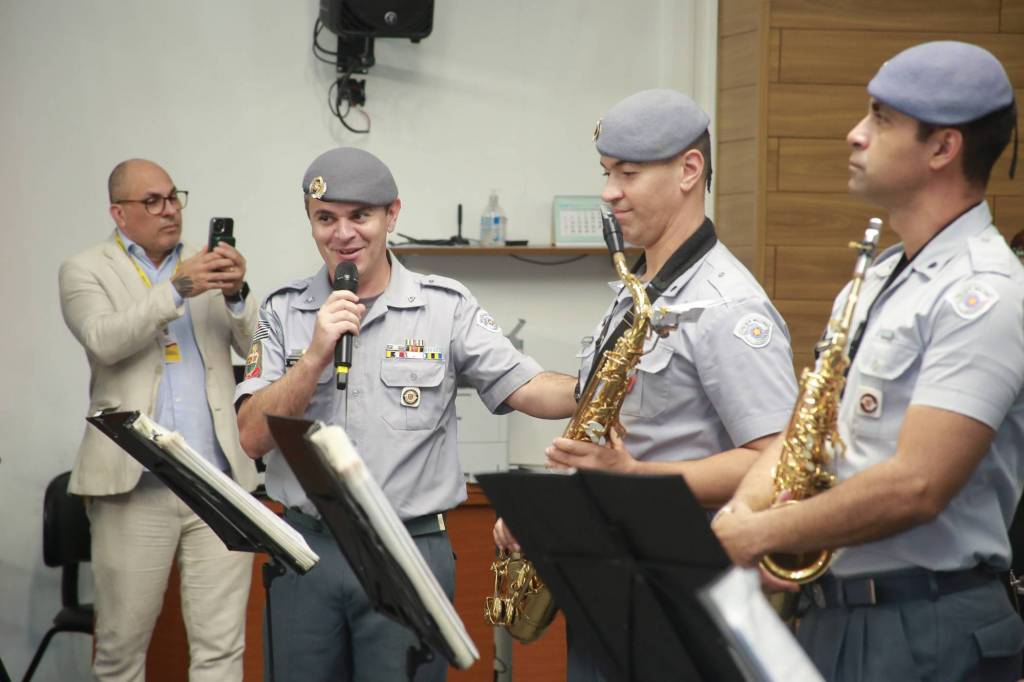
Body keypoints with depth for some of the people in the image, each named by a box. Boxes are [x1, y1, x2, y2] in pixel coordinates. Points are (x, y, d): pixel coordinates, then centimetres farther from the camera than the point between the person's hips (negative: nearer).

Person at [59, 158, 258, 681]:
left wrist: (237, 294, -12)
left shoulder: (208, 265, 14)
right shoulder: (86, 270, 5)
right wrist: (177, 288, -22)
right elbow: (104, 340, -13)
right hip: (136, 486, -2)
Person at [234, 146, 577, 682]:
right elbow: (253, 437, -3)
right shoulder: (283, 311, 4)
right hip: (305, 549, 2)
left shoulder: (446, 307, -1)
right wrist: (316, 355, -16)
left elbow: (527, 390, -7)